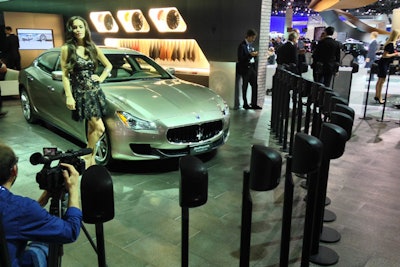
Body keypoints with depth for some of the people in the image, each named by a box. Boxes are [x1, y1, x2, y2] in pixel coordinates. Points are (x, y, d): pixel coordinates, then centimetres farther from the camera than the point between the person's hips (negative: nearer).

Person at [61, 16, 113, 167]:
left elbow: (108, 65, 19)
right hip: (80, 93, -5)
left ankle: (91, 159, 22)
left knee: (92, 128, 10)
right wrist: (69, 97, -13)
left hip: (95, 91, 5)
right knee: (99, 128, -11)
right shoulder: (67, 49, -5)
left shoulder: (93, 48, 8)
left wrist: (101, 78, 3)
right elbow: (65, 75, -6)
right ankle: (87, 158, 7)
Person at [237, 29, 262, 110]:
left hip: (252, 67, 7)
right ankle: (245, 104, 15)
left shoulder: (251, 45, 12)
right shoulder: (242, 45, -12)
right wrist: (250, 55, -24)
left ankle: (254, 104, 12)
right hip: (245, 68, -7)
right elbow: (240, 59, -18)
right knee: (245, 86, 5)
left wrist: (255, 54, -3)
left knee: (255, 85, 4)